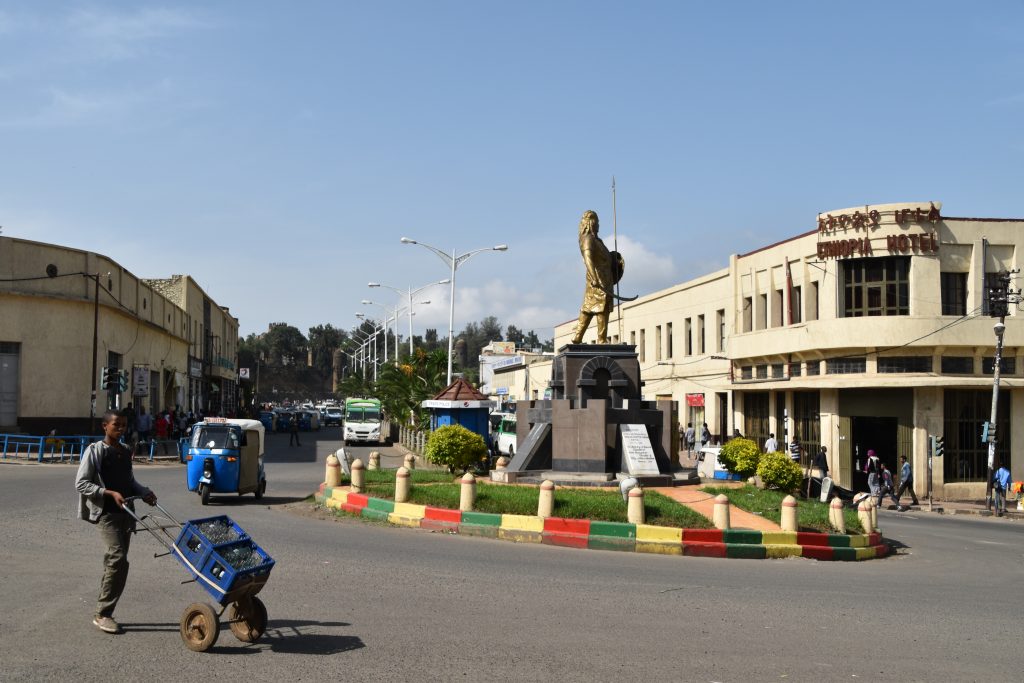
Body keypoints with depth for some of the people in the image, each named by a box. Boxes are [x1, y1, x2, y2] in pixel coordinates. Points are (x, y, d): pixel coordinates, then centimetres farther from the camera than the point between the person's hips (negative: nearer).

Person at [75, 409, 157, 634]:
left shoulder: (125, 453, 15)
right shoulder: (95, 451, -5)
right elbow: (81, 484, -9)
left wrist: (144, 492, 8)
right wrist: (110, 493, -19)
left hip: (125, 512, 7)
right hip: (106, 512, -7)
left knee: (114, 561, 8)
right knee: (118, 558, -18)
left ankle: (104, 613, 16)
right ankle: (102, 614, -11)